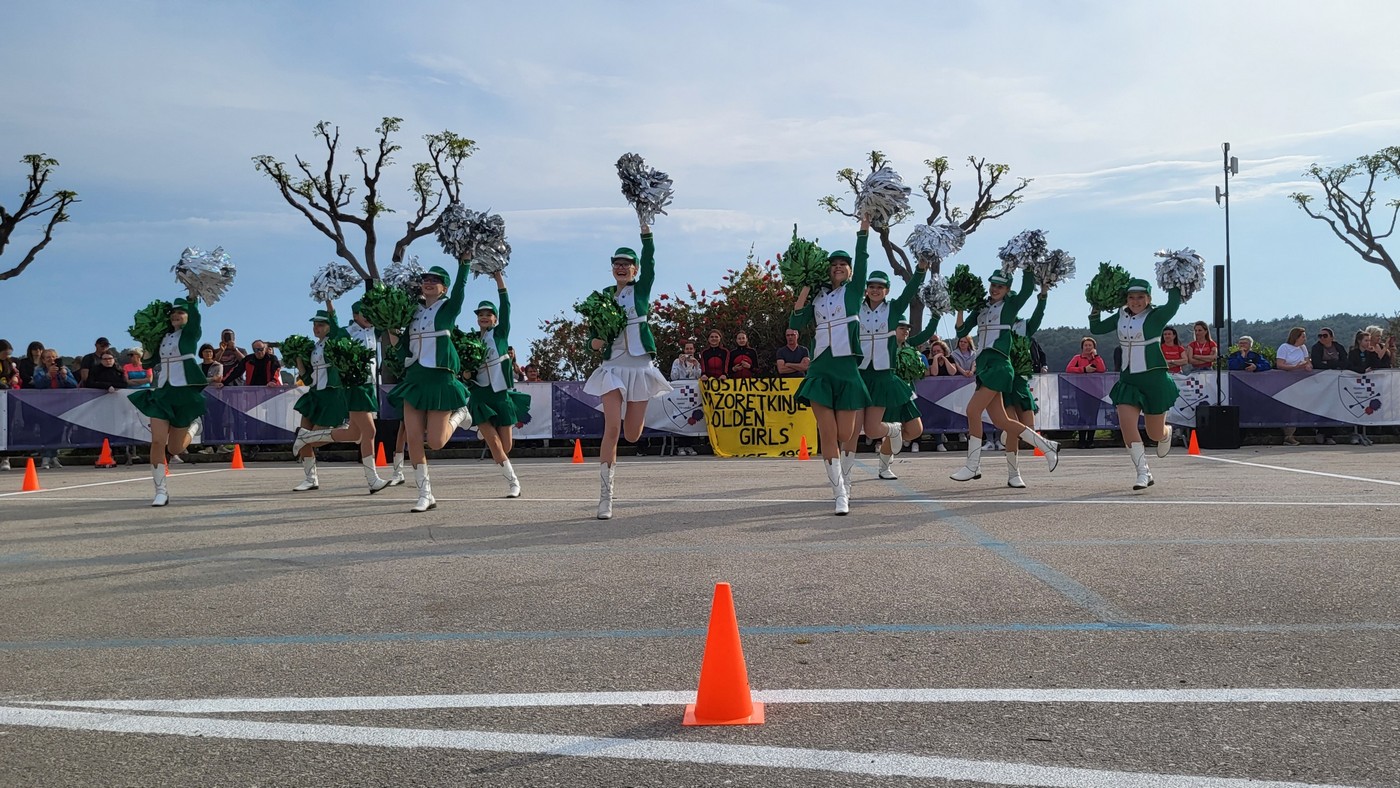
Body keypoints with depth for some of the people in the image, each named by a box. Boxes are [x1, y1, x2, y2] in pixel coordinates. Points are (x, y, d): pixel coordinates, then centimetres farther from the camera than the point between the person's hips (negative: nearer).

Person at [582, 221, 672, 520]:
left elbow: (649, 261, -10)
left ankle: (633, 409, 43)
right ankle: (605, 497, -9)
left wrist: (645, 229, -20)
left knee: (633, 435, 4)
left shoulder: (642, 289, 5)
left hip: (640, 366, 0)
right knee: (612, 430, -13)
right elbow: (593, 329, 11)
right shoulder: (603, 296, 8)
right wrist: (593, 341, -12)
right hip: (613, 366, 0)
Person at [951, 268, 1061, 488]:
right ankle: (1047, 446, 16)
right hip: (983, 364, 7)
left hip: (998, 364, -7)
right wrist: (960, 309, 4)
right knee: (1001, 421, 4)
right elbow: (961, 332, 16)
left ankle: (973, 467, -8)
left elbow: (1028, 288, -11)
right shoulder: (981, 309, 20)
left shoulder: (1011, 305, 5)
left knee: (972, 410, -15)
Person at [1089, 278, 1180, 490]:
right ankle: (1144, 473, -6)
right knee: (1126, 425, -14)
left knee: (1155, 433, 6)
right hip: (1128, 379, 4)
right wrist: (1096, 307, 3)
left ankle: (1167, 434, 47)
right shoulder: (1121, 317, 7)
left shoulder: (1156, 316, -9)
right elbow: (1096, 328, 14)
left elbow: (1174, 304, -29)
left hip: (1154, 379, -4)